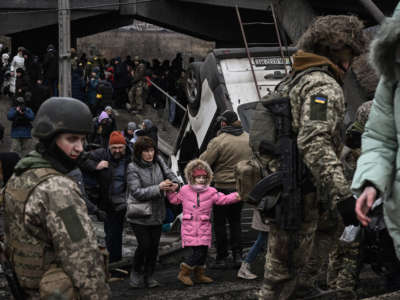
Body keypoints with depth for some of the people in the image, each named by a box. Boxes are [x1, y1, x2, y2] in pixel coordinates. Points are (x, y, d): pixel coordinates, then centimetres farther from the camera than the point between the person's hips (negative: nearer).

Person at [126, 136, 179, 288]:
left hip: (157, 213, 5)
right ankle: (136, 274, 17)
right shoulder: (133, 168, -14)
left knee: (154, 245, 8)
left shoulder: (158, 161, 0)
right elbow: (137, 192, -19)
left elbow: (169, 173, 12)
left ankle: (149, 275, 25)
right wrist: (158, 187, -24)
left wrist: (173, 182, -11)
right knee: (144, 245, -6)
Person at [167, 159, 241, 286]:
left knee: (203, 252, 7)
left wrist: (236, 196, -15)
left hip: (204, 229, 3)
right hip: (189, 228, -3)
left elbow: (223, 199, 0)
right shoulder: (184, 190, 4)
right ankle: (184, 273, 6)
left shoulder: (211, 192, 5)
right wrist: (170, 190, 1)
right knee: (198, 253, -11)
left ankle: (199, 275, 25)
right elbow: (175, 199, 17)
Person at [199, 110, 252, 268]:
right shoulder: (248, 138, 2)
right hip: (242, 187, 5)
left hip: (223, 187, -5)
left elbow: (203, 163, -16)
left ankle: (222, 258, 9)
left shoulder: (219, 141, -17)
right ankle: (237, 255, 13)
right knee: (235, 220, 18)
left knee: (220, 223, 6)